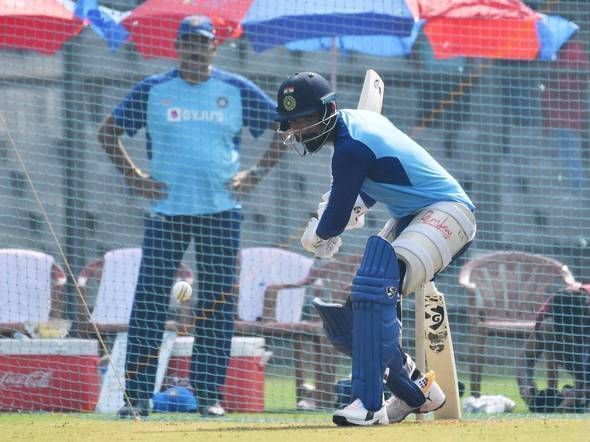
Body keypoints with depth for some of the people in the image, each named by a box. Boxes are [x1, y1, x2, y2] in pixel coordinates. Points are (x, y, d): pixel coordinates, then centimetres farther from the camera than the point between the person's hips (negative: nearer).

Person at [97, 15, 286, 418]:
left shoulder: (236, 90, 6)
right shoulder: (153, 90, 5)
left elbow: (286, 127, 12)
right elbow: (109, 131, 11)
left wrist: (257, 174, 3)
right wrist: (134, 176, 1)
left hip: (221, 211, 1)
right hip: (166, 211, -1)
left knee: (218, 305, 0)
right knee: (149, 302, -6)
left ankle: (209, 395, 6)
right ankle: (138, 395, -5)